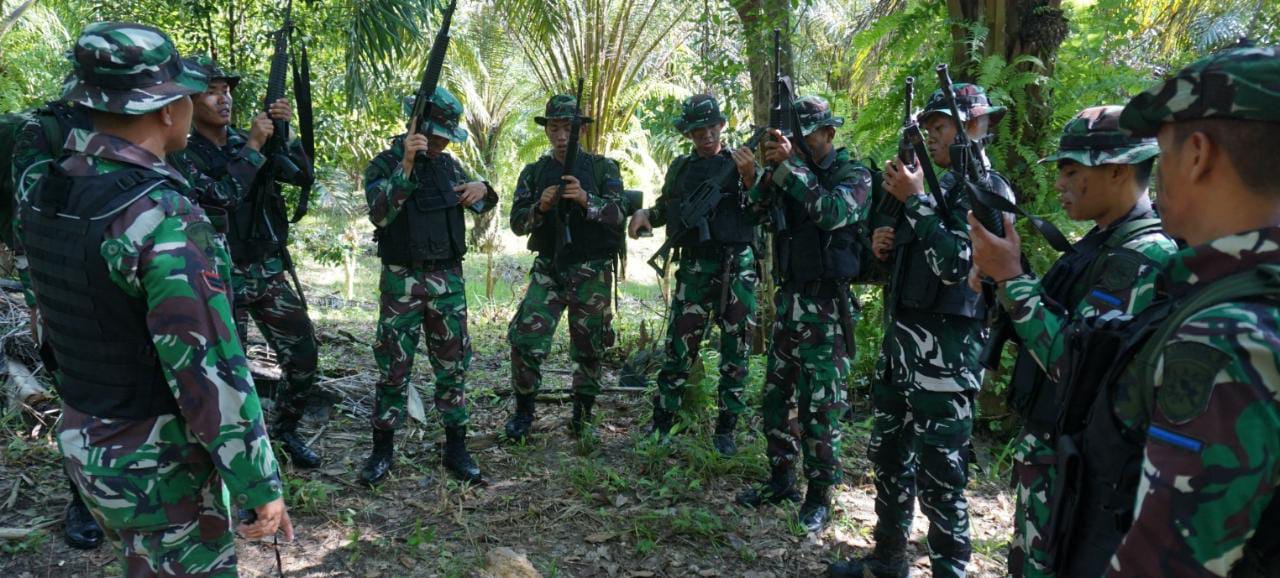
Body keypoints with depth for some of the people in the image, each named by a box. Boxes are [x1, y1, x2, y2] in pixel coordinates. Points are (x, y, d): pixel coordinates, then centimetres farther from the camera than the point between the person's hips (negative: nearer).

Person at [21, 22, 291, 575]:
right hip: (157, 468, -8)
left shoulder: (44, 195, -4)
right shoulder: (166, 219, -28)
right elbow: (211, 373, -27)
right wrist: (260, 486, -19)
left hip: (82, 443, 8)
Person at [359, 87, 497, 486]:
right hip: (402, 280, -4)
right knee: (394, 367, 3)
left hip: (448, 279, 4)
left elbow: (482, 206, 17)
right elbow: (380, 215, -21)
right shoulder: (384, 164, -6)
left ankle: (456, 449, 16)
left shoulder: (449, 164, 8)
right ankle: (382, 450, 16)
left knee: (453, 365, 6)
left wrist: (483, 189, -6)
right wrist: (406, 164, -28)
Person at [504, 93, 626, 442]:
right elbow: (517, 223, 1)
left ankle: (582, 415, 24)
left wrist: (585, 199, -32)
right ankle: (523, 411, 11)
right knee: (526, 341, -8)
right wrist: (540, 207, -20)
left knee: (589, 349, 7)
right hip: (548, 270, 1)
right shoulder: (533, 173, 6)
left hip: (592, 273, -1)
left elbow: (617, 214, -13)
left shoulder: (603, 169, 0)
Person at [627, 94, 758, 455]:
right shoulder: (680, 167, 11)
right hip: (694, 267, 1)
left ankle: (725, 430, 16)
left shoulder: (741, 163, 4)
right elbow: (666, 209, 24)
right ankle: (660, 425, 11)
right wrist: (644, 213, 4)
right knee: (679, 349, 0)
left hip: (738, 267, -1)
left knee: (736, 351, 4)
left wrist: (750, 179, -20)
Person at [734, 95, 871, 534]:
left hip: (826, 306, -6)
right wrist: (765, 171, -14)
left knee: (821, 407, -1)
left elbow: (832, 212, -25)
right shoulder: (790, 174, 12)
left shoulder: (854, 176, -5)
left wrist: (789, 164, -25)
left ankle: (819, 495, 11)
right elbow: (753, 211, 1)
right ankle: (781, 481, 27)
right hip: (788, 299, 7)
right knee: (777, 397, 13)